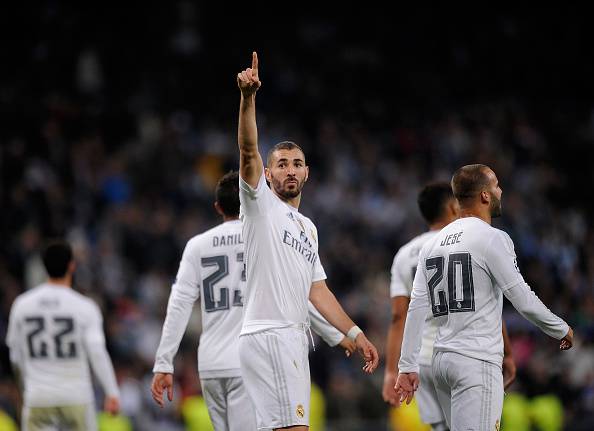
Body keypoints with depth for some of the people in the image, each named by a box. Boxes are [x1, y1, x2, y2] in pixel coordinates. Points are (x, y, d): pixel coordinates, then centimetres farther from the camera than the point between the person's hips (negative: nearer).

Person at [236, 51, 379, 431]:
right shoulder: (261, 204, 2)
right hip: (269, 336, -9)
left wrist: (355, 334, 18)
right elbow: (248, 150, -14)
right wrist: (248, 97, -28)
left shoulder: (308, 228, 25)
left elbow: (317, 290, 25)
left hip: (294, 339, 9)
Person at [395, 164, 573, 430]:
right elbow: (523, 300, -8)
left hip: (441, 359, 8)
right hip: (476, 362, -7)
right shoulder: (492, 238, -8)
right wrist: (561, 330, 7)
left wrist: (407, 366, 10)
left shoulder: (433, 243, 12)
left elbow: (416, 308, 9)